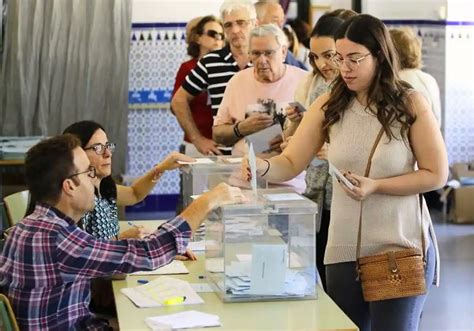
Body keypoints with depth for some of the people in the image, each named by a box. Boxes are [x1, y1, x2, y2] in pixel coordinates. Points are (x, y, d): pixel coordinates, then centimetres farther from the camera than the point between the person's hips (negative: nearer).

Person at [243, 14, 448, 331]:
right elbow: (290, 163, -1)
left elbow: (436, 174, -7)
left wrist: (375, 187, -18)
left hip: (401, 246, -3)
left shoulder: (410, 104, -7)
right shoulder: (329, 105, 1)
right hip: (344, 248, 3)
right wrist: (264, 167, -24)